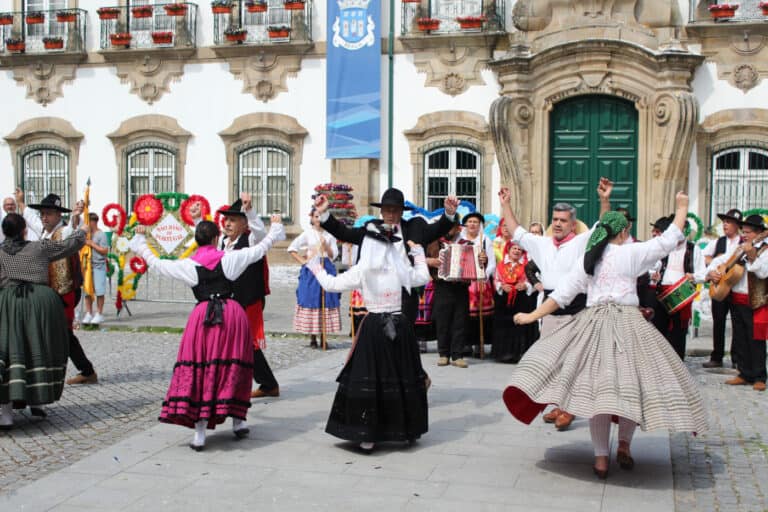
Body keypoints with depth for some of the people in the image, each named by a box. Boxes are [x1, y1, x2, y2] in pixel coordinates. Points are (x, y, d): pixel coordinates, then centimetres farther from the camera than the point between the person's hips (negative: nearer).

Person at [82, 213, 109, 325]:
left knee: (99, 291, -2)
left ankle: (99, 314, 5)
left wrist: (92, 244, -13)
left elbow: (105, 250, -10)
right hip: (87, 266, 6)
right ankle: (89, 313, 14)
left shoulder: (101, 234, -5)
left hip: (99, 266, -6)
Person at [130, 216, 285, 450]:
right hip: (232, 313, 0)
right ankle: (238, 421, 22)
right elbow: (261, 248, 12)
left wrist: (140, 243, 30)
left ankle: (199, 432, 0)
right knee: (232, 367, 14)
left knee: (198, 371, 5)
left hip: (203, 315, 0)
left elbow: (156, 264, 13)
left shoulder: (188, 265, 3)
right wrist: (275, 227, 29)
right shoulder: (230, 258, 2)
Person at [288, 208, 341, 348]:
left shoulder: (330, 234, 9)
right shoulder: (307, 233, 4)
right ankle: (312, 338, 4)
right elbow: (291, 248, 4)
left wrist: (326, 247, -12)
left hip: (327, 269, 2)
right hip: (311, 270, -2)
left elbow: (334, 255, 5)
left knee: (327, 302, -1)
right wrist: (303, 261, -2)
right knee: (311, 301, -3)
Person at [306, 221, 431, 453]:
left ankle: (367, 435, 2)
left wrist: (316, 266, 17)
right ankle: (407, 429, 24)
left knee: (368, 379, 2)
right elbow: (423, 277, 17)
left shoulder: (361, 271, -7)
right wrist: (418, 253, 30)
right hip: (401, 326, 3)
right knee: (402, 378, 13)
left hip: (373, 327, -3)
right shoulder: (400, 268, 0)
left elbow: (331, 284, 0)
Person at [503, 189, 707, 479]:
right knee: (631, 381, 9)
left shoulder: (587, 259, 10)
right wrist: (682, 207, 16)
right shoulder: (631, 253, -1)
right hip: (626, 322, -4)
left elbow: (563, 293, 7)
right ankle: (624, 445, 8)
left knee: (598, 386, 3)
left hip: (592, 322, 4)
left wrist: (532, 316, 13)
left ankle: (601, 458, 6)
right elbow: (669, 240, 3)